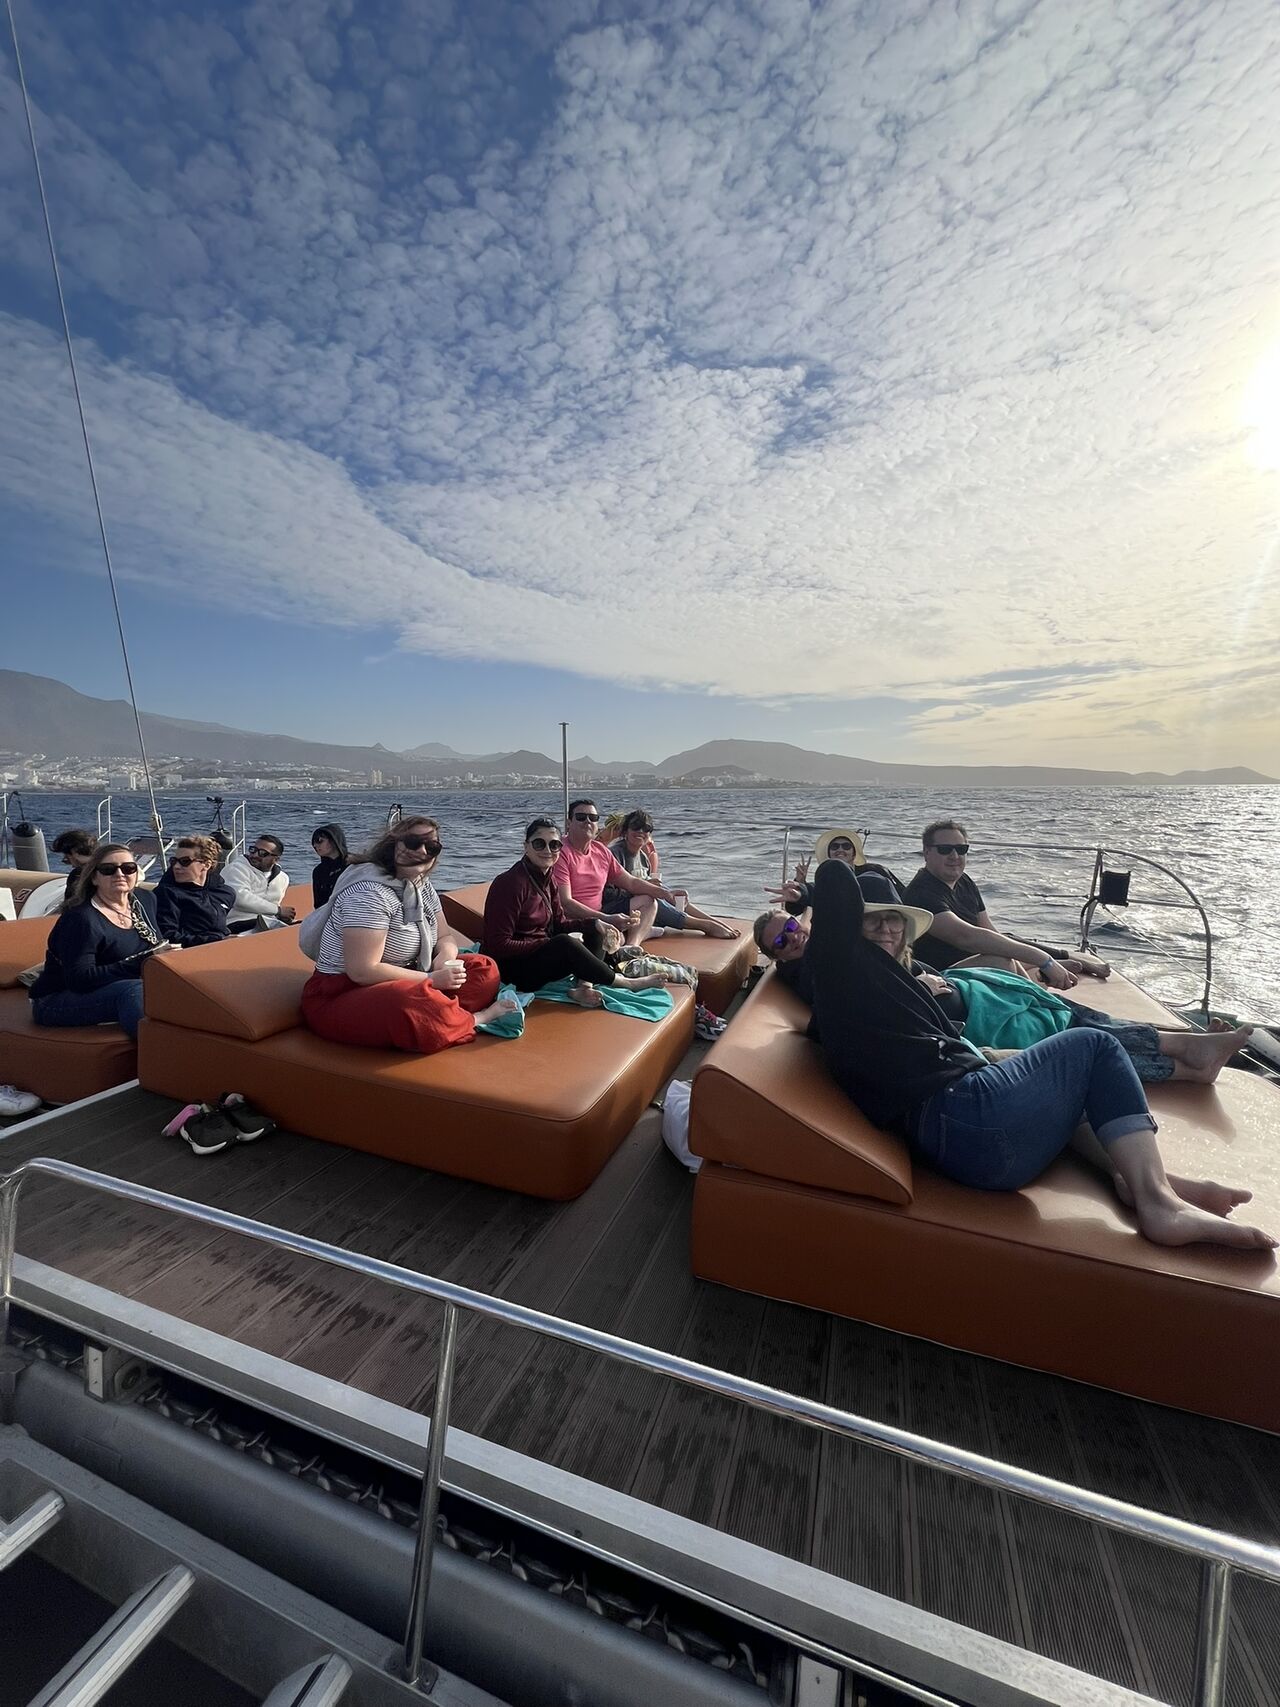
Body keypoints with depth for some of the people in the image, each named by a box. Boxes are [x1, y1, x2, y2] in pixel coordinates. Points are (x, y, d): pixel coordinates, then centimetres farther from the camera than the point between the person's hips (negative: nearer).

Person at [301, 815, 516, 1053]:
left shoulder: (422, 886, 6)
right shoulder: (370, 891, -22)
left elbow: (446, 937, 11)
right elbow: (362, 971, -27)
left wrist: (445, 959, -13)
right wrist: (431, 979, -24)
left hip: (398, 986, 9)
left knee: (484, 968, -1)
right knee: (415, 1003, -39)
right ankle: (474, 1019, -12)